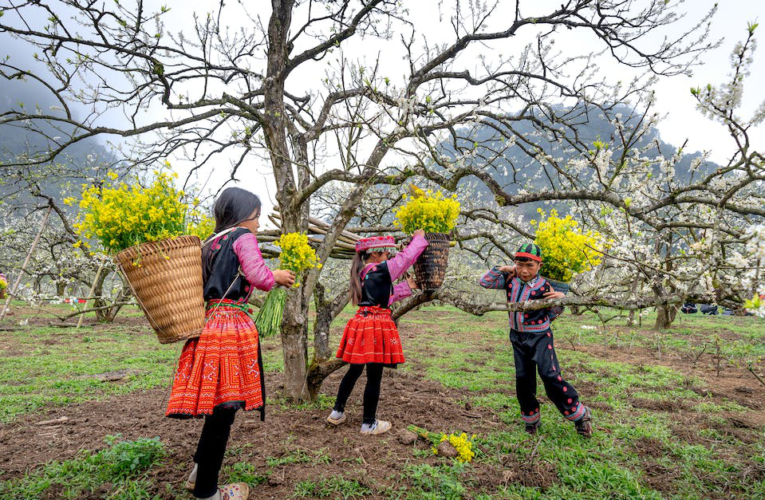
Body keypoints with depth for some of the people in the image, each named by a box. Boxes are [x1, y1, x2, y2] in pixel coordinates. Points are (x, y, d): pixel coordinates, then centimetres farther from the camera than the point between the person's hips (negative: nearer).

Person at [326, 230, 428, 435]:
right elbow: (407, 257, -8)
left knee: (354, 371, 20)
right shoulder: (382, 271, -13)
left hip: (361, 324, 9)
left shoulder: (363, 273, 12)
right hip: (376, 327, -9)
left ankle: (337, 413, 29)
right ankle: (369, 423, 14)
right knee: (374, 377, 3)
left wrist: (407, 286, 25)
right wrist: (419, 237, 7)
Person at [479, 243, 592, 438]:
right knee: (523, 379, 8)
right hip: (518, 337, 5)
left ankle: (579, 415, 4)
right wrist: (502, 269, -7)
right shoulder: (511, 280, -3)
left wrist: (560, 300, -22)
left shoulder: (544, 286, -14)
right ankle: (531, 419, 27)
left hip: (540, 336, -4)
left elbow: (551, 315, -3)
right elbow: (485, 282, 3)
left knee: (550, 376, -15)